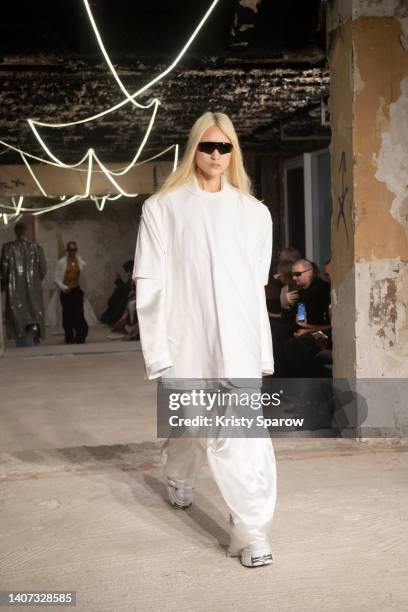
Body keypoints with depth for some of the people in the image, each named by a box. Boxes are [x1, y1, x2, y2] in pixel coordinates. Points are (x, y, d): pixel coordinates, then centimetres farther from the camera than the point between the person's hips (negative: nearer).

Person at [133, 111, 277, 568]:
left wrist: (264, 351, 9)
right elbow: (150, 286, -2)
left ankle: (251, 530, 0)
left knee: (244, 434, -7)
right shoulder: (163, 208, 1)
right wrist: (157, 353, -7)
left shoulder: (254, 212, 9)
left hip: (238, 342, 2)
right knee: (189, 426, 10)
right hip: (188, 340, -1)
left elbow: (257, 289, 11)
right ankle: (178, 478, 43)